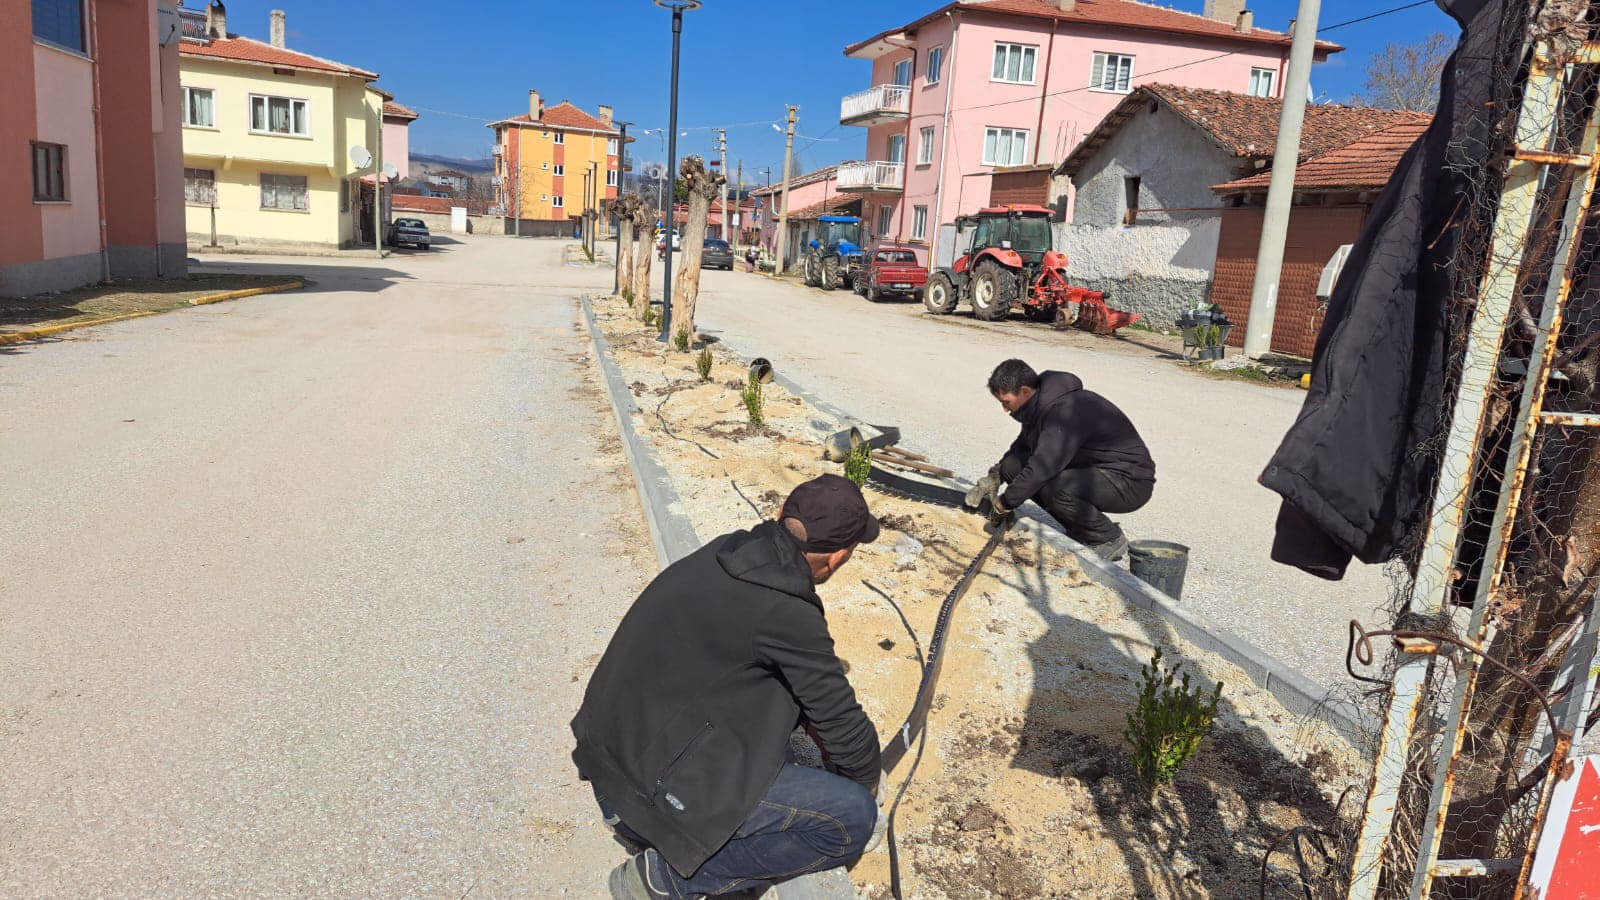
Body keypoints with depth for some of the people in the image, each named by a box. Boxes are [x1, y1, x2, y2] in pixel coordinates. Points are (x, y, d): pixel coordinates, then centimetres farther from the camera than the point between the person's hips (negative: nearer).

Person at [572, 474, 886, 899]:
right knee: (855, 818, -6)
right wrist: (867, 781, 13)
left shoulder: (722, 555, 4)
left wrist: (815, 726, 29)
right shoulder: (784, 610, -22)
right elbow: (839, 718, -7)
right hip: (655, 792, -9)